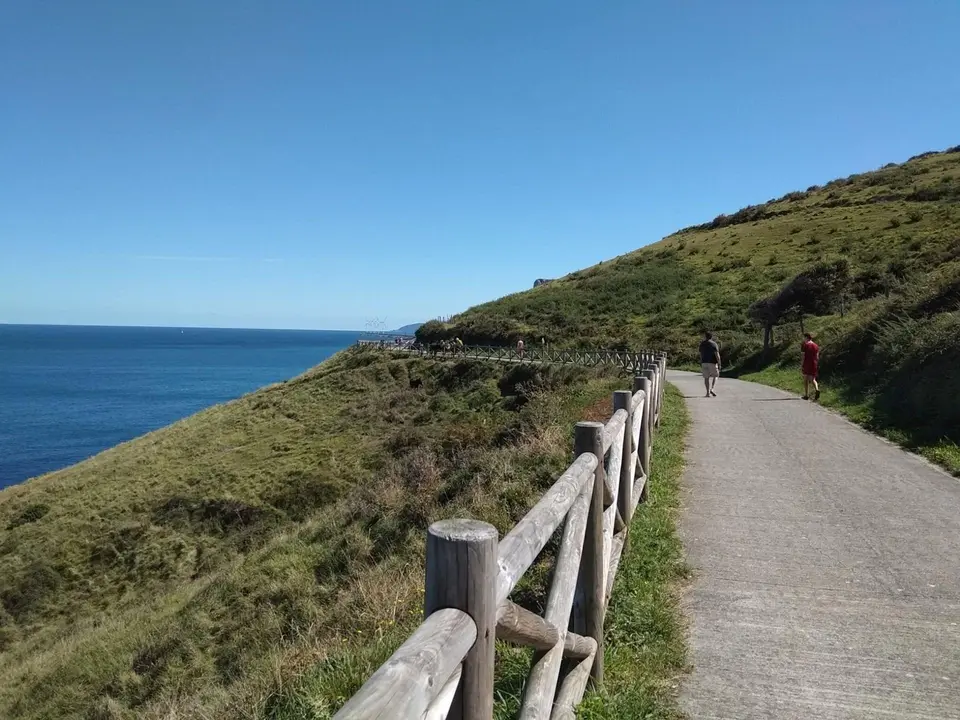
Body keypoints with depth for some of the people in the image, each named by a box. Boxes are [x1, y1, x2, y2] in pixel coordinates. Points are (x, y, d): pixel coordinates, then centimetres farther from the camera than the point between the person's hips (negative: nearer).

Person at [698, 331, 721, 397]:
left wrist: (701, 364, 14)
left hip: (704, 362, 3)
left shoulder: (702, 344, 4)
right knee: (715, 376, 14)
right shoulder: (714, 344, -8)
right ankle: (712, 389, -5)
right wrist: (719, 364, -9)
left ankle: (708, 392, 3)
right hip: (712, 363, -3)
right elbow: (717, 355, -13)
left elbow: (701, 355, 7)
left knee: (706, 377, 7)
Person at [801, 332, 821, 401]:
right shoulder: (816, 346, 7)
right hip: (814, 365, 4)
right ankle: (817, 390, -16)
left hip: (806, 364, -4)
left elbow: (803, 356, -12)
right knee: (813, 379, 12)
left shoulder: (804, 345, -9)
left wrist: (801, 365, -9)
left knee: (806, 380, 7)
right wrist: (817, 365, 16)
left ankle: (806, 395, 10)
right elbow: (817, 357, 8)